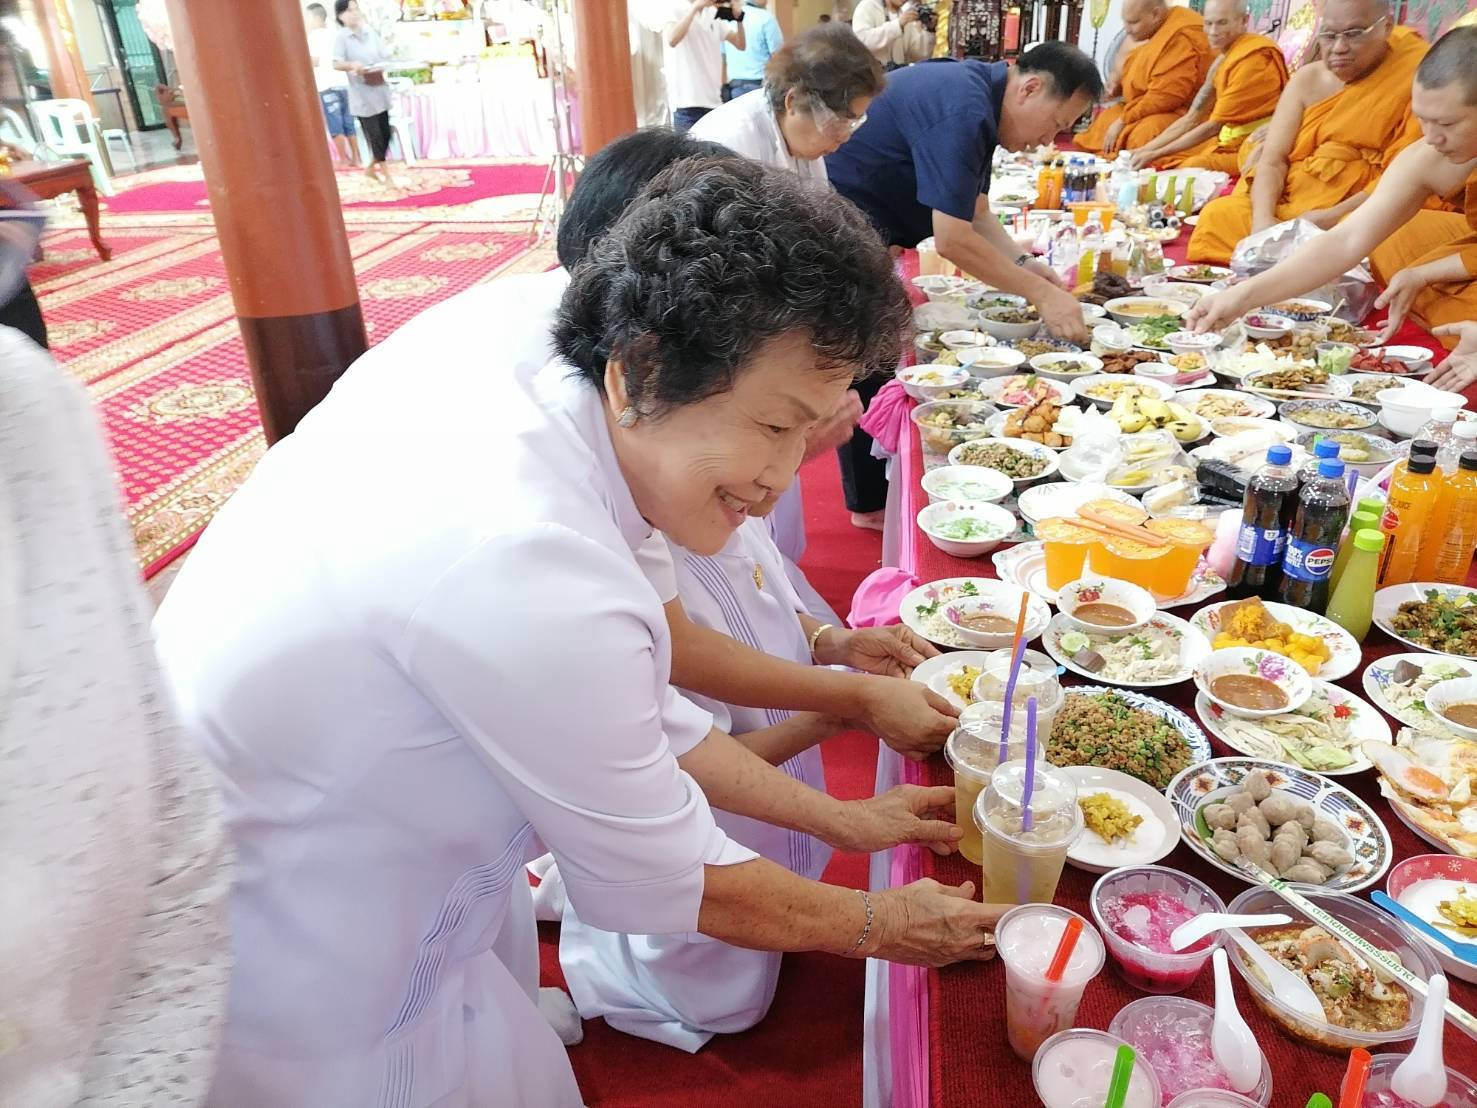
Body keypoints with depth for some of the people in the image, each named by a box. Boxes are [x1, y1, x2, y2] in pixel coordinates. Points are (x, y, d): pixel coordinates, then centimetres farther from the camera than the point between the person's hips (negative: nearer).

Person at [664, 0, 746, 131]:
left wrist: (738, 17, -6)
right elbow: (671, 40, -24)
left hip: (714, 102, 6)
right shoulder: (675, 12, -4)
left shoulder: (715, 14, 12)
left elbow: (741, 44, 11)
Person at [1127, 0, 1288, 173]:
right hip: (1227, 141, 8)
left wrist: (1155, 154, -18)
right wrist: (1145, 149, 0)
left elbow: (1213, 126, -19)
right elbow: (1192, 118, 9)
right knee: (1158, 164, 3)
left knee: (1188, 170, -24)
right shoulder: (1223, 58, 8)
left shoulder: (1251, 59, -19)